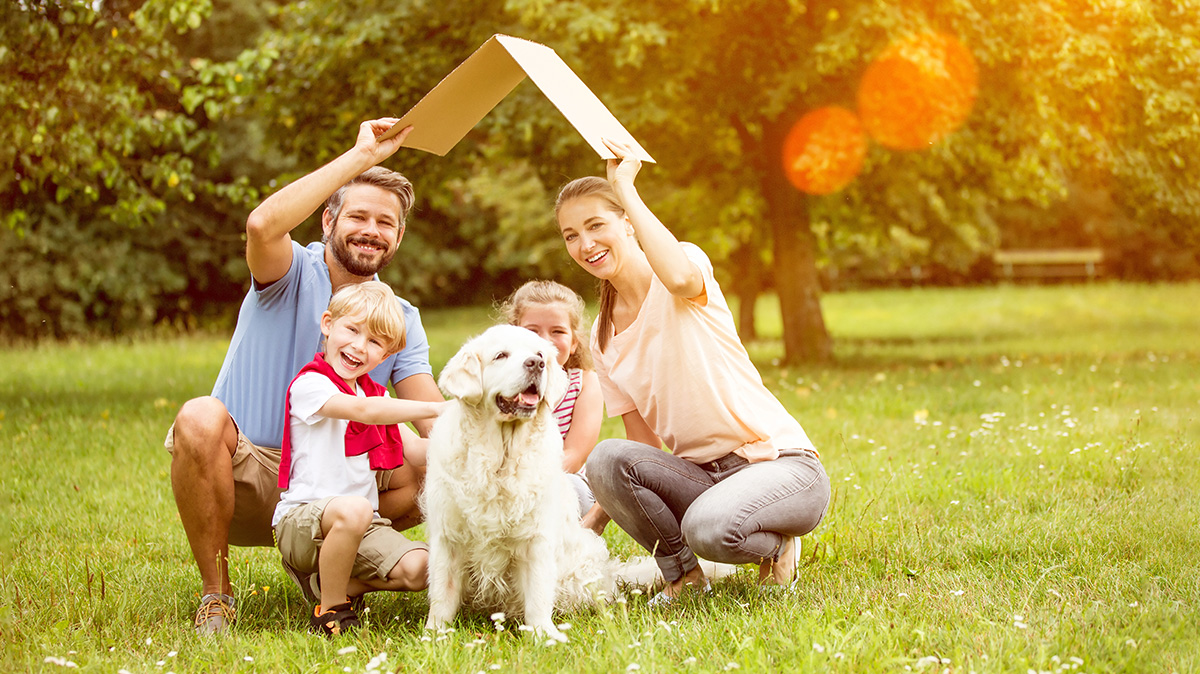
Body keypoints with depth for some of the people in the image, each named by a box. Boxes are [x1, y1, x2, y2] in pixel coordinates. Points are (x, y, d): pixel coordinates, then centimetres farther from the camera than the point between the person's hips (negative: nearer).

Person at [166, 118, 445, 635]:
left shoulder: (400, 320, 7)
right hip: (241, 475, -4)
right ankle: (215, 594, -18)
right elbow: (263, 225, -32)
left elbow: (435, 416, -5)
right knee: (202, 417, -36)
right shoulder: (293, 274, -7)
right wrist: (362, 155, -30)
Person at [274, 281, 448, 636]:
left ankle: (332, 583, 6)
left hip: (363, 526, 7)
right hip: (302, 518, -7)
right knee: (353, 510, -40)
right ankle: (330, 609, -18)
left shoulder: (376, 394, 16)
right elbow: (363, 411, -25)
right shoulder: (309, 384, -9)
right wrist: (438, 409, -26)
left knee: (418, 568, -18)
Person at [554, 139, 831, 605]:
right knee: (606, 460, -23)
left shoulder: (687, 259, -6)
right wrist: (592, 520, -2)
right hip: (701, 474, 6)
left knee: (709, 529, -36)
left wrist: (626, 188, -23)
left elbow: (680, 277, -34)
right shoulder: (603, 339, 11)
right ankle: (681, 573, -1)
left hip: (780, 461, -5)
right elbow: (643, 443, 12)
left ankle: (775, 544, 0)